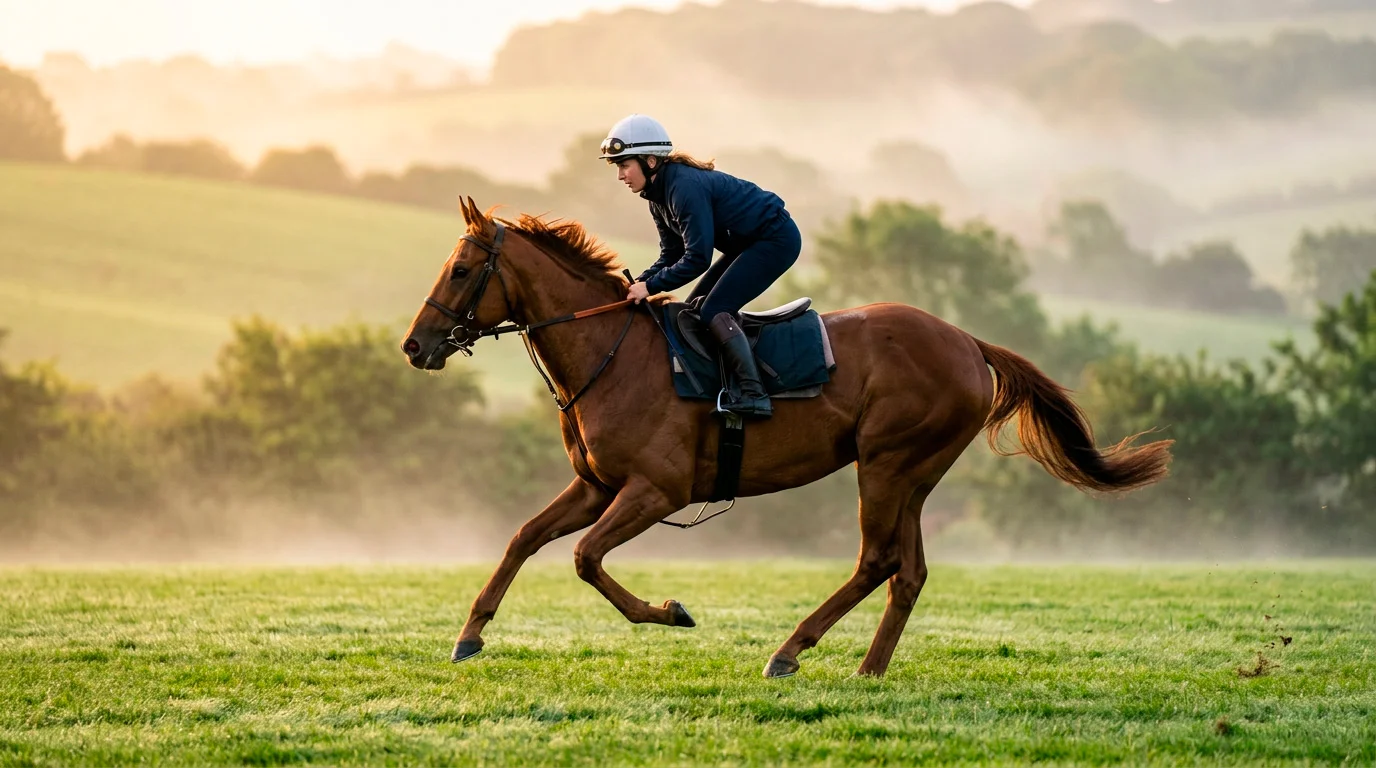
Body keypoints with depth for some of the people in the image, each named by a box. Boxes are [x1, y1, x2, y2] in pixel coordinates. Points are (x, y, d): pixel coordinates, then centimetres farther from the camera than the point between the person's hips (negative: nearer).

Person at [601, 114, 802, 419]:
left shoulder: (685, 188, -27)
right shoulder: (659, 194, 4)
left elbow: (697, 258, -28)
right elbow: (672, 255, 8)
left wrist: (651, 286, -22)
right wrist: (638, 284, -7)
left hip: (776, 239, -10)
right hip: (751, 242, 10)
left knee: (714, 311, -18)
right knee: (694, 309, 9)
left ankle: (754, 396, -23)